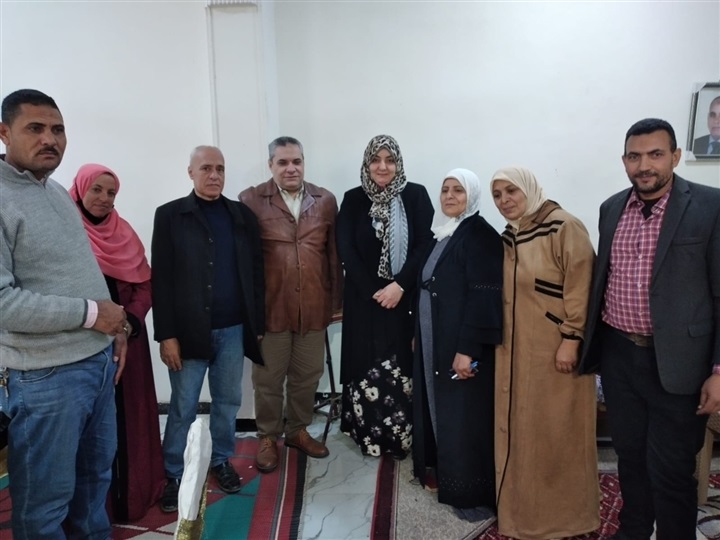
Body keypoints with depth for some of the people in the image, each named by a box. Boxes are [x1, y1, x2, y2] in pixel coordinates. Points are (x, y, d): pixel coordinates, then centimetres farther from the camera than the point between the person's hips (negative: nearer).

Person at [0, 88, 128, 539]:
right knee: (46, 497, 8)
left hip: (99, 360, 8)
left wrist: (115, 325, 8)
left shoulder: (59, 192, 11)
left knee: (97, 473, 22)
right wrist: (91, 314, -17)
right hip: (45, 376, -8)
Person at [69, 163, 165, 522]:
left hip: (127, 339, 4)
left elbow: (145, 283, 4)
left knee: (130, 415, 11)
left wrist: (131, 320, -13)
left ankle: (135, 489, 27)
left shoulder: (123, 232, 9)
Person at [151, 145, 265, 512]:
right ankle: (173, 474, 25)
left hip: (233, 329, 3)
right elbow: (161, 279, -6)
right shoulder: (170, 215, -2)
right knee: (182, 408, 8)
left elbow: (256, 272, 6)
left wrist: (258, 324, 3)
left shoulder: (242, 215, 6)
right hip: (189, 330, -3)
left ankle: (221, 460, 33)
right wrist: (166, 334, -10)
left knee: (228, 401, 14)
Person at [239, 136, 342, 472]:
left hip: (313, 306, 3)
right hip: (270, 306, -3)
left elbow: (334, 253, 8)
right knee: (268, 377, 11)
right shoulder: (251, 200, -3)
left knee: (308, 375, 16)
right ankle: (267, 437, 30)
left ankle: (298, 429, 37)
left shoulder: (325, 200, 6)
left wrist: (337, 299, 9)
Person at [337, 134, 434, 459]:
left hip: (406, 297, 0)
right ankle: (369, 434, 20)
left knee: (402, 365, 4)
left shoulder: (416, 195, 1)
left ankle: (401, 435, 20)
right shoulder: (353, 200, 3)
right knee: (367, 366, 5)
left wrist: (399, 285, -15)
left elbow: (425, 245, -5)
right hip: (364, 298, 1)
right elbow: (345, 250, -3)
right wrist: (373, 291, -11)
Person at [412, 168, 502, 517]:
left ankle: (473, 493, 15)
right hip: (434, 341, 8)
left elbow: (483, 296, -21)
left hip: (461, 344, -8)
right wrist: (418, 334, 17)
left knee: (464, 416, 1)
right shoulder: (442, 235, 12)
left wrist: (468, 348, -25)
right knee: (439, 408, 17)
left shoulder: (481, 236, -13)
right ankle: (441, 472, 33)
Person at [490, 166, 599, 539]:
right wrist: (498, 338, 14)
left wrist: (571, 339, -19)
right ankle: (523, 506, 30)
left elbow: (580, 286, -16)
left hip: (554, 347, -7)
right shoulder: (508, 236, 10)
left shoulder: (563, 227, -12)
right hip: (515, 348, 7)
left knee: (555, 430, 5)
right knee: (518, 428, 13)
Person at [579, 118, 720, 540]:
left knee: (671, 470, 5)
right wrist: (591, 342, 15)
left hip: (675, 362, -4)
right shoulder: (612, 208, 6)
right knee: (629, 455, 20)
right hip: (618, 354, 5)